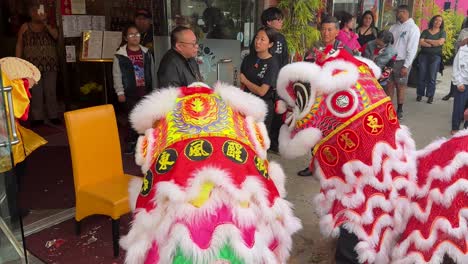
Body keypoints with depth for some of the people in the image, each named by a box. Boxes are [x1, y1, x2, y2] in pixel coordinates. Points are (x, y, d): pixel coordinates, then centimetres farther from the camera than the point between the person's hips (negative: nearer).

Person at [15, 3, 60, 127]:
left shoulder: (49, 25, 12)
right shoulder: (25, 27, 8)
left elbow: (56, 35, -9)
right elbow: (19, 45, 7)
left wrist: (45, 22, -14)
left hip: (50, 64, 1)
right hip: (32, 64, -1)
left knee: (51, 91, 2)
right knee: (35, 92, -3)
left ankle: (53, 115, 8)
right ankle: (37, 117, 3)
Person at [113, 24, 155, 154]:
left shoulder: (146, 53, 9)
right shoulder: (120, 55, -4)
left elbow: (152, 72, 13)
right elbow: (117, 75, -3)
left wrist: (154, 89, 11)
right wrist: (120, 92, -8)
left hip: (146, 91, 4)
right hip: (131, 92, -4)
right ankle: (130, 142, 13)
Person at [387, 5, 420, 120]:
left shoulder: (413, 28, -8)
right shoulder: (394, 27, 9)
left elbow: (412, 49, -12)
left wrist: (406, 66, -16)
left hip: (401, 61, -5)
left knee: (400, 86, 3)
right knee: (389, 85, 8)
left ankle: (399, 110, 13)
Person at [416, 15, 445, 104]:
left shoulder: (442, 32, 9)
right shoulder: (425, 31, 9)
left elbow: (440, 42, -10)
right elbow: (421, 43, -5)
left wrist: (427, 40, -4)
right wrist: (434, 44, -10)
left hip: (435, 57, -1)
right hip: (424, 55, 1)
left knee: (432, 77, -5)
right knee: (422, 75, 0)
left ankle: (430, 96, 1)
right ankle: (420, 94, 8)